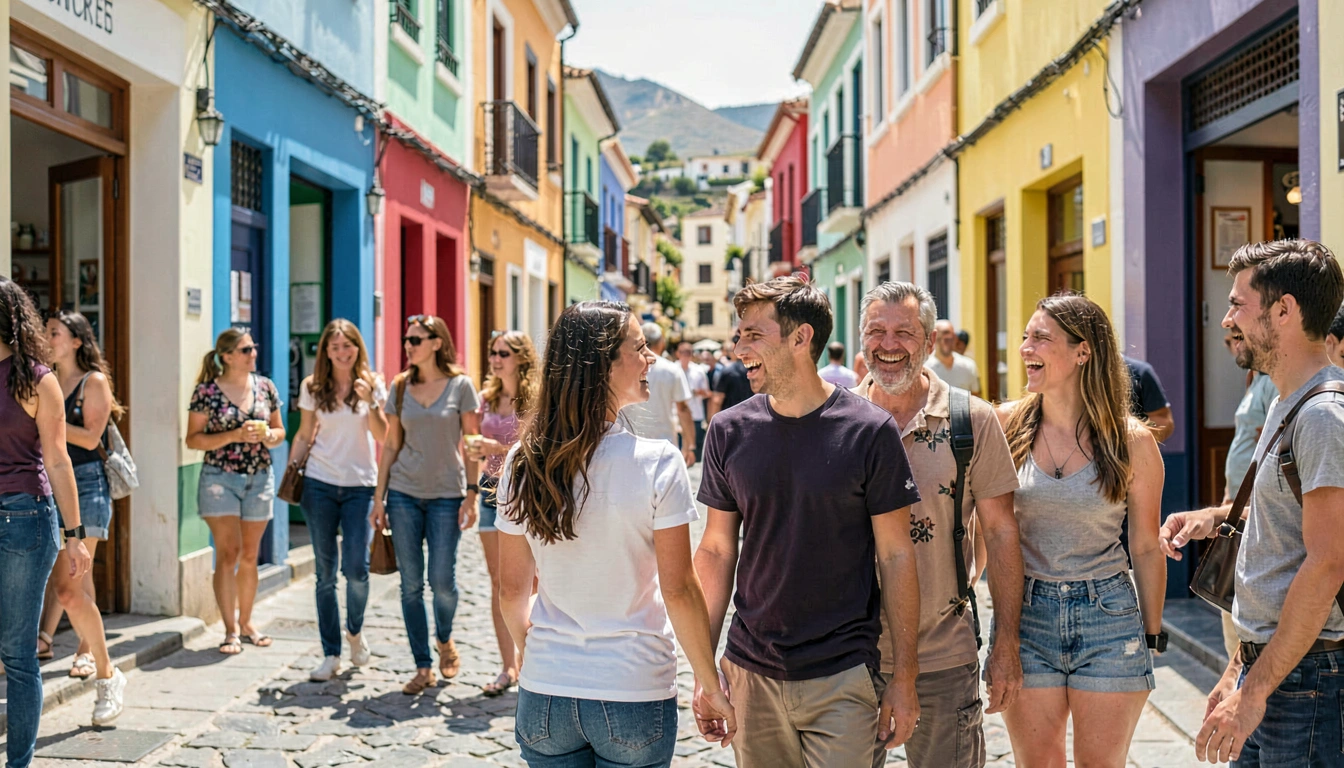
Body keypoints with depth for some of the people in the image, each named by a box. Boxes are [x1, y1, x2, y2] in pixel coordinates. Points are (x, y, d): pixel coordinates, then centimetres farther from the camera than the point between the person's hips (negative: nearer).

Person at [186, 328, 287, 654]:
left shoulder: (265, 387, 6)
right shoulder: (207, 390, -5)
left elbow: (280, 432, 13)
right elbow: (193, 439, -5)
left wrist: (267, 435, -9)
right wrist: (234, 436, -17)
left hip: (259, 479, 4)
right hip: (220, 479, -4)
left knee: (250, 556, 10)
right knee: (228, 553, -5)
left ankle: (245, 622, 24)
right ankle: (231, 630, 2)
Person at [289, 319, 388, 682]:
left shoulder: (372, 384, 2)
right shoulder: (312, 387, 5)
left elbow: (383, 437, -3)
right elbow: (304, 436, 11)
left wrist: (370, 403, -16)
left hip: (360, 485, -1)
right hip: (319, 485, 1)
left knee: (355, 567, -10)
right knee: (325, 571, 3)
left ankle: (355, 630, 21)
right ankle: (331, 655, 13)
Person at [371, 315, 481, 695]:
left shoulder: (460, 384, -3)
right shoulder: (400, 386, 5)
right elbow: (391, 444, 9)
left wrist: (471, 494, -7)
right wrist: (379, 496, 5)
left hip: (446, 495, -3)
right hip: (404, 493, 3)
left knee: (442, 581, -4)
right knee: (411, 584, 3)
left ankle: (445, 639, 28)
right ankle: (423, 667, 13)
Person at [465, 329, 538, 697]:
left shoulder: (536, 398, -6)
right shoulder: (487, 398, 11)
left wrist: (499, 447, -18)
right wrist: (474, 450, -4)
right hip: (492, 489, 5)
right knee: (498, 582, 6)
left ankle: (527, 660, 12)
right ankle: (508, 667, 12)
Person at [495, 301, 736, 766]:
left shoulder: (523, 462, -4)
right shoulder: (657, 462, -16)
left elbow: (512, 589, 4)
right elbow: (678, 591, -13)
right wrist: (713, 688, -2)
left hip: (544, 694, 3)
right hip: (633, 696, -3)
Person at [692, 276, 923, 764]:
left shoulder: (870, 431, -8)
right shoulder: (729, 431, 0)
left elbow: (896, 557, -4)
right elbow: (717, 551, 6)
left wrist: (904, 675, -4)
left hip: (843, 678, -3)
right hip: (751, 677, 3)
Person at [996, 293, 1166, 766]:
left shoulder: (1132, 442, -5)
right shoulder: (1007, 425, -2)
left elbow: (1146, 548, 2)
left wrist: (1153, 636, 5)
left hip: (1108, 617, -1)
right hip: (1025, 614, 1)